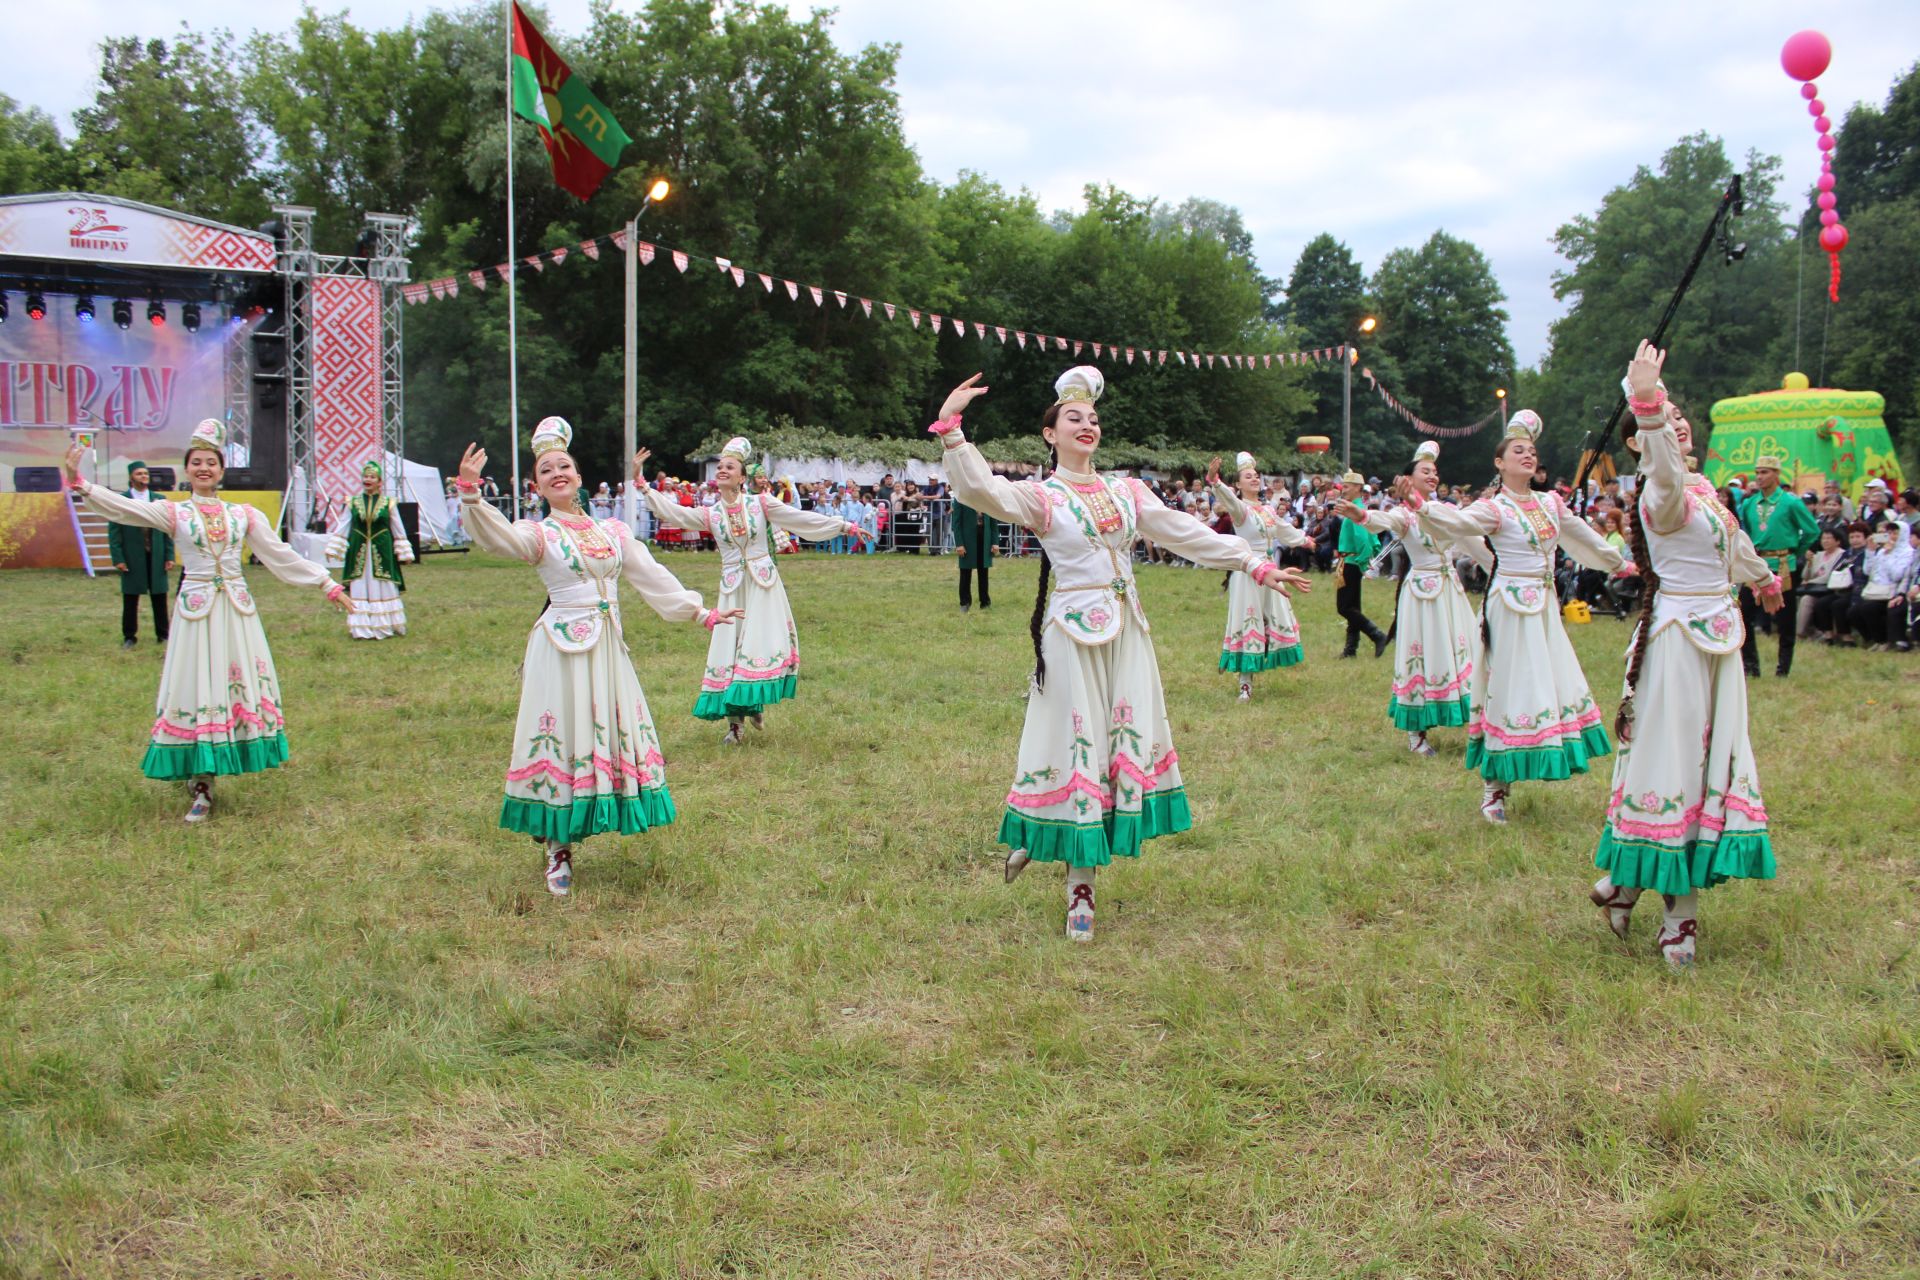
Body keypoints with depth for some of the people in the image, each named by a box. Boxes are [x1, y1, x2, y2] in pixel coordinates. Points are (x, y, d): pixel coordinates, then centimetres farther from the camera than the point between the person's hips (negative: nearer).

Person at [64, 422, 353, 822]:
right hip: (195, 612, -2)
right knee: (197, 692, -2)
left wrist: (327, 584, 8)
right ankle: (201, 788, 4)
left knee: (239, 688, 5)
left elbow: (282, 556, 10)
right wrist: (79, 482, -24)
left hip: (238, 611, 2)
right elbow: (121, 507, -10)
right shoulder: (173, 514, 2)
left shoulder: (243, 515, 8)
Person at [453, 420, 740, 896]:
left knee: (611, 736, 9)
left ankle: (576, 834, 22)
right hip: (561, 650, -5)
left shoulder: (612, 531, 10)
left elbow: (652, 577, 15)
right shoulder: (538, 534, -3)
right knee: (563, 740, -2)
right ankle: (557, 850, 8)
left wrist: (699, 612, 14)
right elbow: (497, 535, -23)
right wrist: (470, 491, -40)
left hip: (608, 647, 5)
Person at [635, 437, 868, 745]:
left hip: (764, 583, -2)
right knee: (730, 648, 0)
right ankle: (736, 722, 6)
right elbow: (669, 512, -6)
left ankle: (756, 702, 17)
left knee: (760, 644, -4)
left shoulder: (761, 504, -3)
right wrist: (640, 482, -13)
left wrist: (845, 526, -7)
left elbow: (805, 519, -3)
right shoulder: (710, 515, 2)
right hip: (733, 588, 2)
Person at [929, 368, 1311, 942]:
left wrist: (1256, 565, 9)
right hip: (1074, 634, -5)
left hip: (1127, 630, 5)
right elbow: (981, 490, -21)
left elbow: (1189, 533, 12)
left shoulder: (1126, 492, 11)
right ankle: (1079, 885, 14)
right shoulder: (1041, 497, -3)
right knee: (1078, 746, -2)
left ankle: (1082, 877, 14)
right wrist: (950, 428, -32)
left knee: (1128, 741, 5)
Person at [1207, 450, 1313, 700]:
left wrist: (1303, 539, 49)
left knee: (1275, 620, 13)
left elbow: (1285, 529, 32)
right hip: (1247, 573, -7)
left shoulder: (1268, 510, 13)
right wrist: (1213, 480, -53)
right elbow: (1227, 498, -33)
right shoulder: (1239, 508, -10)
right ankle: (1246, 685, -2)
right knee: (1248, 624, -6)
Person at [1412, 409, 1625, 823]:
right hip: (1511, 606, -7)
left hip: (1545, 605, 7)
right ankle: (1493, 789, 1)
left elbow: (1582, 537, 27)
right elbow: (1456, 523, -27)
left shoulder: (1551, 502, 10)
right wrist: (1421, 506, -46)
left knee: (1550, 686, 10)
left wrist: (1616, 561, 40)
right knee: (1510, 691, -6)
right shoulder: (1494, 508, -8)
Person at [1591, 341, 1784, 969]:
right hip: (1678, 638, -9)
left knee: (1712, 756, 12)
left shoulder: (1702, 488, 12)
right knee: (1671, 755, -6)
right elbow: (1665, 473, -43)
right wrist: (1646, 404, -58)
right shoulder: (1663, 494, -17)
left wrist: (1764, 579, 49)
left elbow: (1732, 542, 32)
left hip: (1717, 637, 9)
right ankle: (1626, 883, 7)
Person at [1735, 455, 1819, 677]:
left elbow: (1813, 531, -4)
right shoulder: (1749, 503, 6)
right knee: (1744, 614, -2)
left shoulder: (1790, 502, -8)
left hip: (1784, 567, -4)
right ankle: (1750, 666, 7)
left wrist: (1796, 553, 1)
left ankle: (1784, 667, 15)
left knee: (1786, 618, 5)